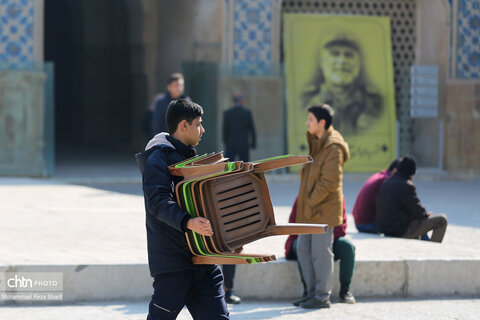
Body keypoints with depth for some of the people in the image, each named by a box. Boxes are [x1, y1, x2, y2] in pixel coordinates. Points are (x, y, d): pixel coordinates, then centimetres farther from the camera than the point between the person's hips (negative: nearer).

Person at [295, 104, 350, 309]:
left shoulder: (333, 148, -16)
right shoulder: (316, 143, 15)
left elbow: (330, 182, -21)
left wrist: (311, 202, -15)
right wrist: (305, 204, 14)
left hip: (323, 211, -10)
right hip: (309, 211, 10)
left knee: (321, 253, -4)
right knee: (303, 249, 12)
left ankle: (322, 296, 3)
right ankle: (313, 292, 21)